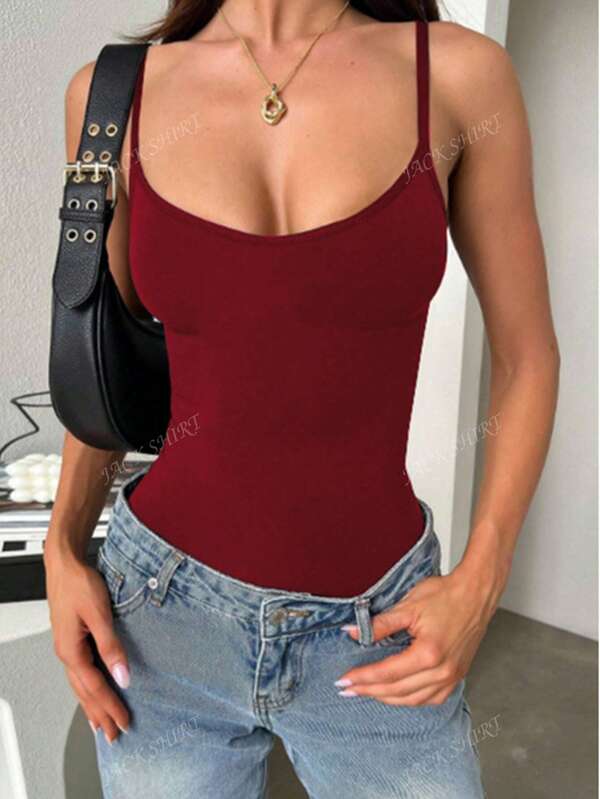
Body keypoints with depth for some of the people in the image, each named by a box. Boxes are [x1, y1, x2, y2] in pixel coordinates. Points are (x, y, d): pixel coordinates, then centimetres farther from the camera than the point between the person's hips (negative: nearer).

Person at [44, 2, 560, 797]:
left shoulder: (459, 72, -6)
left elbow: (526, 357, 1)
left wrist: (479, 583, -7)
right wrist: (64, 549, -3)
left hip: (375, 631, 0)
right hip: (163, 612, 2)